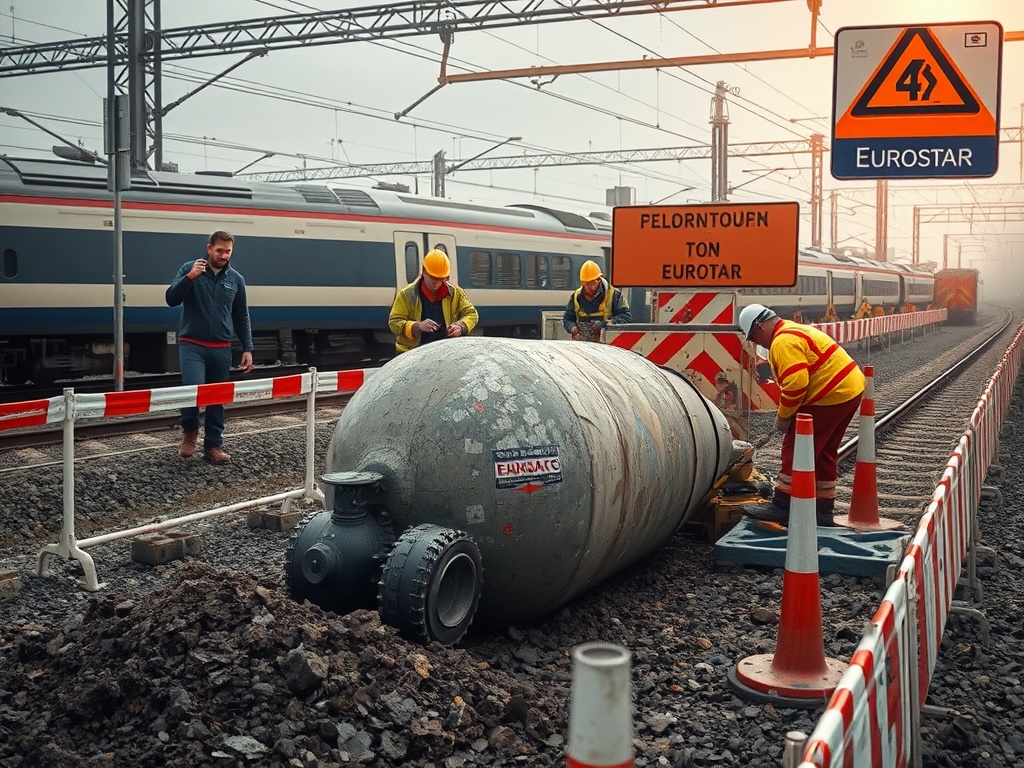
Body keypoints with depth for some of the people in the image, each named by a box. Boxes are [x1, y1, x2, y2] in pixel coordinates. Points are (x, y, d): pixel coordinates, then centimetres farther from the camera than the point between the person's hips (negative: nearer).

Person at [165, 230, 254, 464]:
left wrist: (247, 348, 4)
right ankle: (189, 431, 7)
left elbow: (241, 317, 11)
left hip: (221, 349, 3)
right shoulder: (189, 269, -1)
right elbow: (171, 300, -10)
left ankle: (213, 446, 18)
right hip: (192, 345, -3)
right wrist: (190, 277, -23)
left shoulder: (235, 279, 6)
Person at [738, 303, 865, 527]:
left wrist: (782, 417, -11)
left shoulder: (783, 342, -16)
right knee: (823, 453, 18)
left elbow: (796, 385, -24)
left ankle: (782, 506, 0)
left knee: (796, 449, -4)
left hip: (831, 397, -11)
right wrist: (788, 414, 15)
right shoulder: (795, 331, 19)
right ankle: (824, 509, 24)